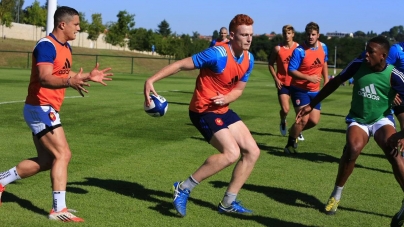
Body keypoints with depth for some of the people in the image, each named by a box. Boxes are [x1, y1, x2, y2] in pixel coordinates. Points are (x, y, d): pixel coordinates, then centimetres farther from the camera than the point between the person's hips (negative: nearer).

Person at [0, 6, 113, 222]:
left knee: (45, 160, 15)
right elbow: (44, 78, -32)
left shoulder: (65, 47, 11)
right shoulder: (46, 46, -19)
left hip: (46, 110, 10)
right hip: (40, 108, -10)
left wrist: (88, 76, 13)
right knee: (63, 154, -12)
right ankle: (59, 210, -8)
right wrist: (70, 82, -49)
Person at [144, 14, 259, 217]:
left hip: (222, 110, 9)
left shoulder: (248, 59, 2)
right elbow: (181, 65, -20)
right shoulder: (218, 54, -23)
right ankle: (184, 188, -9)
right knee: (232, 153, -23)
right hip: (204, 110, -9)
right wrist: (151, 80, -27)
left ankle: (228, 203, 16)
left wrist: (226, 99, -13)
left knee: (252, 151, 5)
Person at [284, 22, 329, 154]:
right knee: (304, 119, -16)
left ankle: (294, 131, 31)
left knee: (314, 121, 2)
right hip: (300, 89, -6)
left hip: (315, 90, 6)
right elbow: (291, 71, -19)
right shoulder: (299, 51, -18)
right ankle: (290, 143, 5)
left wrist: (326, 80, 11)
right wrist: (308, 77, -26)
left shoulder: (323, 47, 2)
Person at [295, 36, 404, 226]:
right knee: (353, 148, -29)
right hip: (358, 119, 1)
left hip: (382, 119, -1)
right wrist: (312, 105, 4)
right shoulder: (358, 64, -13)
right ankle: (336, 194, -7)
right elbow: (335, 82, 1)